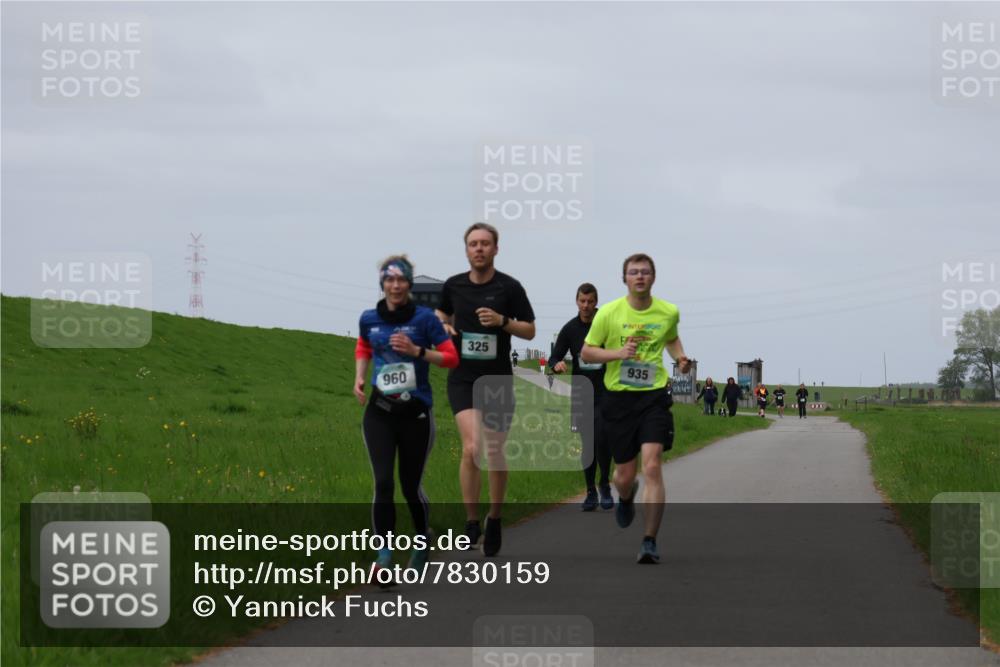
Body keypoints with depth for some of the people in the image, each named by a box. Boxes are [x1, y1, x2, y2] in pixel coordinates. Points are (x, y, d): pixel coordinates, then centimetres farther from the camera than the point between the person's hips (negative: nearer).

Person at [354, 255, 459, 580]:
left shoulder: (424, 318, -6)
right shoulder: (369, 319, 4)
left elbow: (451, 358, -4)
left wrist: (417, 351, -17)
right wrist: (359, 377, 8)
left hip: (415, 411, -2)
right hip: (379, 412, 2)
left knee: (410, 487, 7)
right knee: (383, 483, -13)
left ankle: (421, 544, 34)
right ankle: (384, 556, -11)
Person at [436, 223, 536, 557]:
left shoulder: (509, 287, -4)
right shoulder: (453, 286, 4)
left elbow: (529, 330, 1)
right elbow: (442, 312, 24)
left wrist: (502, 321, -17)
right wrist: (444, 325, 1)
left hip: (498, 379, -1)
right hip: (462, 378, 1)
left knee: (495, 453, 6)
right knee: (471, 448, -16)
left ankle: (494, 519, 26)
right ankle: (471, 522, -9)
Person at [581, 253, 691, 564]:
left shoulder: (668, 312, 3)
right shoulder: (609, 313, -4)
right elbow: (586, 352, 1)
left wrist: (680, 357, 4)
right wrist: (618, 353, -16)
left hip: (654, 396, 0)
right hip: (618, 398, 0)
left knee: (652, 466, -16)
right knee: (624, 474, 8)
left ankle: (650, 542, -13)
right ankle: (625, 497, 49)